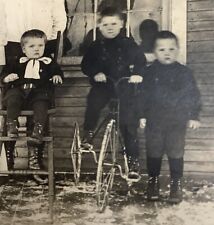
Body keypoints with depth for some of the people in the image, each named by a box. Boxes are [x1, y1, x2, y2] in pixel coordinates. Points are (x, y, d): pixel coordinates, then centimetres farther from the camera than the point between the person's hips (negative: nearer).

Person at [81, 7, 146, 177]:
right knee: (94, 100, -32)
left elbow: (140, 60, 3)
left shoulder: (128, 44, 3)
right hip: (103, 85, 1)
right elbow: (86, 64, 3)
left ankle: (133, 158, 6)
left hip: (124, 85, 0)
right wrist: (95, 73, -17)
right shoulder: (96, 46, 5)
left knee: (129, 122, -4)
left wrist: (137, 73, -17)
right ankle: (88, 134, -15)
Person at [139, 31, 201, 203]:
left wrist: (194, 116, 0)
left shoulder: (184, 73, 0)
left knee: (176, 153, 4)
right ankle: (153, 182, 25)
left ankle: (176, 184, 18)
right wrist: (142, 115, 2)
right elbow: (142, 95, 5)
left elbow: (193, 95, 3)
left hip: (177, 122, -1)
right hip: (154, 121, 1)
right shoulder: (149, 73, 1)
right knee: (153, 153, 9)